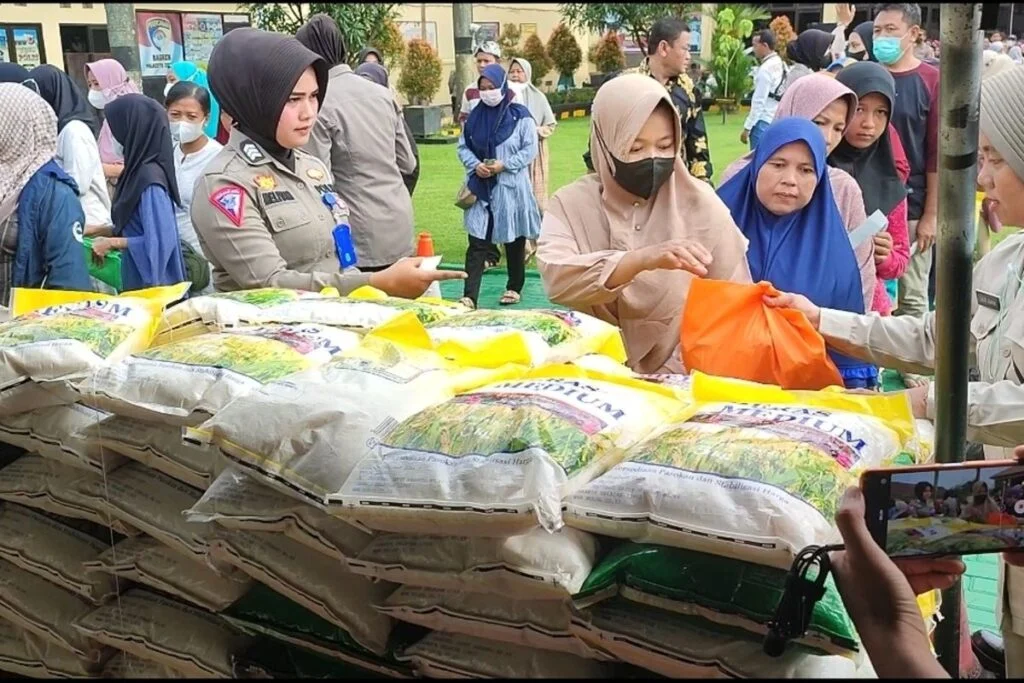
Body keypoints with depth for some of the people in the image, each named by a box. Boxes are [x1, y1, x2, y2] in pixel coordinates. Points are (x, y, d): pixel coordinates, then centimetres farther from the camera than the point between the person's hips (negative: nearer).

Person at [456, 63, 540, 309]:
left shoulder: (520, 116, -6)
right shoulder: (475, 115, 5)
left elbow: (530, 150, -6)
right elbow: (463, 146, 10)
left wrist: (503, 165, -16)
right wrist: (475, 165, -9)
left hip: (511, 187, -2)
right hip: (481, 187, 2)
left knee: (514, 240, 10)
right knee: (477, 242, -4)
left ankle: (514, 288, 27)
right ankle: (470, 296, -8)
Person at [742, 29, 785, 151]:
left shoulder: (766, 69, -14)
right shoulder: (780, 64, 11)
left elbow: (759, 102, -17)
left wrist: (747, 127, -14)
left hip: (764, 122, -9)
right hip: (778, 121, 9)